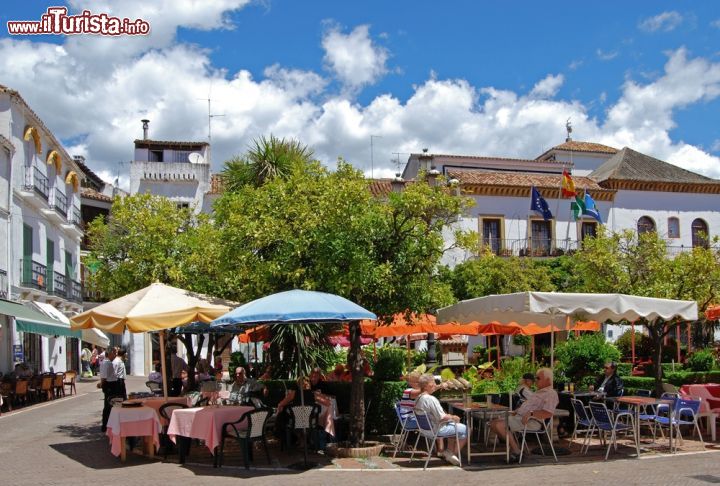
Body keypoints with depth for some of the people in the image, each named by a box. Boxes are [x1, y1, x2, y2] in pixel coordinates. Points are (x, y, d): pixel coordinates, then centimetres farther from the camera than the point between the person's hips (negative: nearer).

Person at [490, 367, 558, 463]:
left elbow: (548, 413, -23)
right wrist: (517, 410, 16)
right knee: (494, 423, 3)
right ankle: (513, 446, 1)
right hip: (519, 417, 11)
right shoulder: (539, 392, 24)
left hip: (531, 422, -11)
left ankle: (516, 452, -14)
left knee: (500, 425, -25)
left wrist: (530, 413, -30)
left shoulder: (551, 394, -9)